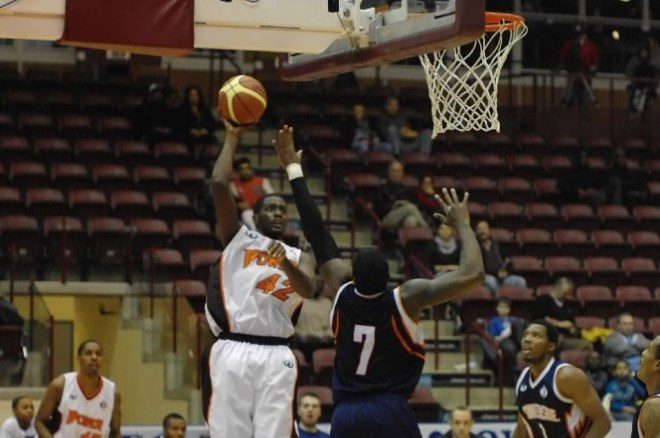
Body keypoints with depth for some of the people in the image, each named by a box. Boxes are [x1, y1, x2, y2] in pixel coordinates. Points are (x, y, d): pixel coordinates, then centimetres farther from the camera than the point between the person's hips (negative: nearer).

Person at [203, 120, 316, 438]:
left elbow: (309, 290, -4)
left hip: (276, 356, 2)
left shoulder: (299, 257, 19)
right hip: (232, 351, -2)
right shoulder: (238, 238, 12)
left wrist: (285, 263, -22)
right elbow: (219, 185, -1)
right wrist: (232, 138, 6)